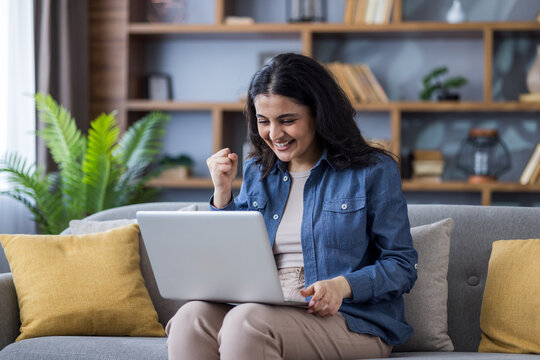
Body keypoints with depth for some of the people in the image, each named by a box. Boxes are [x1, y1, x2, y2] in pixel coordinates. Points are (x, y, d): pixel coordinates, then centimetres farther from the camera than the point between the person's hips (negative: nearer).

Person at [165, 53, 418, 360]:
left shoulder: (374, 171, 2)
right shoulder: (257, 171, 17)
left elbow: (402, 266, -1)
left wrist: (342, 286, -19)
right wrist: (223, 192, 8)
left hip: (353, 319, -5)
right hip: (265, 308, 5)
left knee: (246, 322, -35)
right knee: (191, 318, -28)